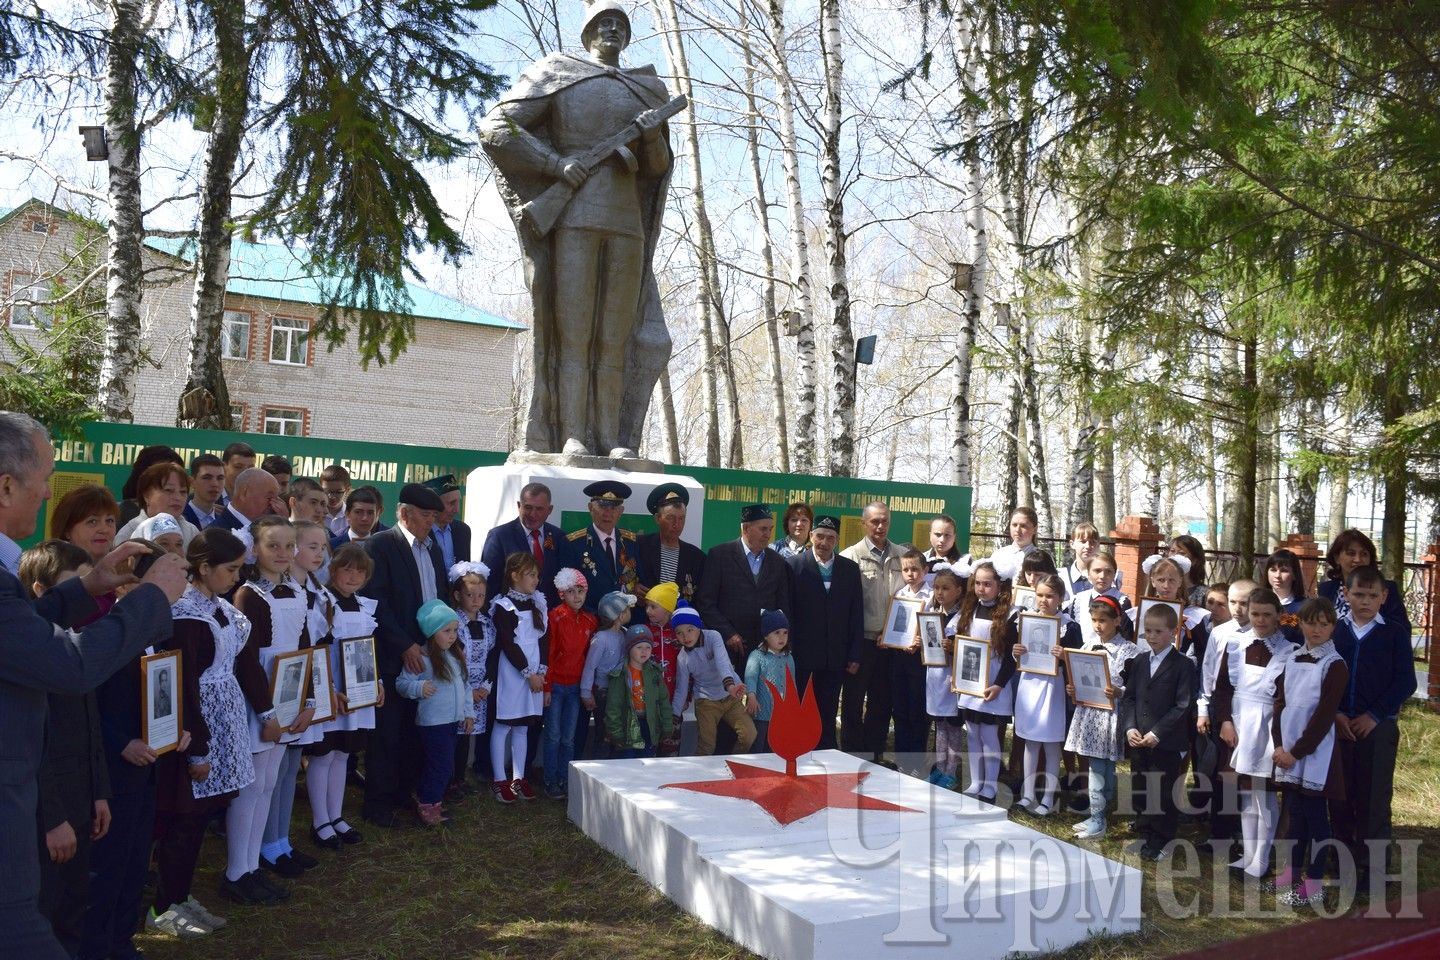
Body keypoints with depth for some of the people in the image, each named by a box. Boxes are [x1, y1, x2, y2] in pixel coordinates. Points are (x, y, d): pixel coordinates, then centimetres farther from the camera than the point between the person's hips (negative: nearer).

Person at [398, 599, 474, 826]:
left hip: (453, 721, 8)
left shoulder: (456, 656, 10)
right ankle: (428, 806, 7)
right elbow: (402, 683, -15)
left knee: (441, 766, 14)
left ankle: (433, 803, 26)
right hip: (433, 722, -8)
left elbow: (465, 686, 17)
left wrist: (469, 713, 15)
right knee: (443, 765, -7)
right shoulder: (422, 658, -14)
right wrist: (419, 687, -33)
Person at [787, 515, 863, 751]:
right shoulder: (795, 564, -4)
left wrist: (855, 655, 2)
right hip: (801, 652, -3)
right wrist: (787, 650, -11)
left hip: (835, 656, 3)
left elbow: (856, 614, 5)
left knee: (828, 713, 10)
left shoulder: (850, 569, 6)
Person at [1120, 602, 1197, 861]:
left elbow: (1183, 705, -13)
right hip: (1138, 740, 5)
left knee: (1164, 793, 4)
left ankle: (1161, 841, 18)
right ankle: (1144, 833, 28)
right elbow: (1128, 697, 8)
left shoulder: (1184, 665, -8)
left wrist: (1157, 733, -17)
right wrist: (1130, 728, -7)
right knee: (1141, 789, 13)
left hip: (1167, 743, -5)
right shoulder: (1139, 662, 10)